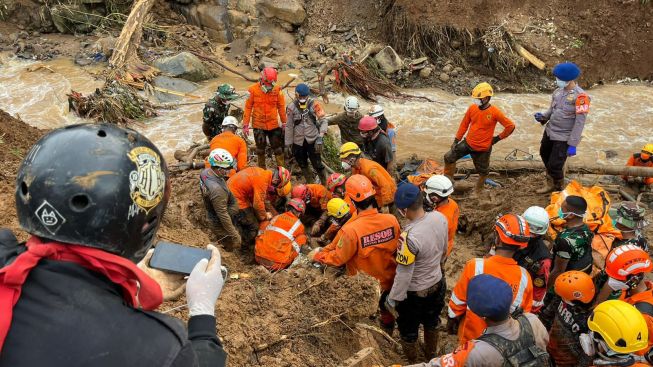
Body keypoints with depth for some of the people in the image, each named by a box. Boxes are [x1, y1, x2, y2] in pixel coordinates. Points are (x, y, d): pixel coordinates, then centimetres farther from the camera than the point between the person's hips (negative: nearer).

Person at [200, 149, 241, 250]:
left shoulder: (205, 172, -13)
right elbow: (223, 216, -32)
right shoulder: (216, 189, -40)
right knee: (232, 245, 13)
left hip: (211, 215, 9)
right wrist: (234, 235, -21)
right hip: (220, 223, -9)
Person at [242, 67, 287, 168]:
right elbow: (248, 108, -5)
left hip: (274, 125, 0)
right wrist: (245, 125, -6)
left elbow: (281, 107, 1)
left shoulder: (277, 90, -7)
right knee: (260, 149, 14)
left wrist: (284, 122, 5)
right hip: (258, 125, 0)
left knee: (278, 148, 7)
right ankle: (262, 170, 27)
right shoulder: (253, 90, -11)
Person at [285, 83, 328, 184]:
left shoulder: (314, 104, -10)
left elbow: (323, 121, -10)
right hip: (298, 142, 2)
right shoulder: (291, 107, -6)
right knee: (303, 166, 15)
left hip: (313, 140, -2)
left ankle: (325, 184, 23)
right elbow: (289, 127, 1)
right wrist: (288, 144, 4)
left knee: (317, 164, 0)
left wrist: (320, 137, -21)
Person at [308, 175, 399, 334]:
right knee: (387, 310, 30)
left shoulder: (351, 230, -34)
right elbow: (397, 248, -5)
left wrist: (317, 255, -1)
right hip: (389, 280, 4)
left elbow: (338, 258, -18)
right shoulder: (391, 220, -22)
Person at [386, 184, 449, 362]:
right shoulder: (440, 218, -17)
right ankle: (431, 356, 56)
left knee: (408, 331, 22)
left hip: (414, 293, -6)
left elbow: (404, 275, -28)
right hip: (437, 284, 7)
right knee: (431, 323, 32)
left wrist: (392, 299, -12)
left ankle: (412, 362, 45)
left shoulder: (410, 236, -38)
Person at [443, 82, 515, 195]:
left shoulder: (495, 112, -19)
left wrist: (498, 138, -7)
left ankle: (478, 192, 35)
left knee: (483, 171, 12)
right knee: (449, 157, 2)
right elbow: (464, 124, 5)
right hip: (467, 143, 4)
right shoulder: (472, 108, -7)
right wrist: (456, 140, 5)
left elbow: (510, 126, -13)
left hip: (483, 148, -3)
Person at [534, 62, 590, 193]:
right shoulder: (558, 92, 2)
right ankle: (551, 184, 46)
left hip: (563, 137, -8)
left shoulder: (580, 96, -19)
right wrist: (543, 116, -7)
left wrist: (573, 144, -22)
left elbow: (580, 122, -19)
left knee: (554, 165, -4)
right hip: (549, 132, 8)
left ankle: (558, 190, 24)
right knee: (545, 155, 22)